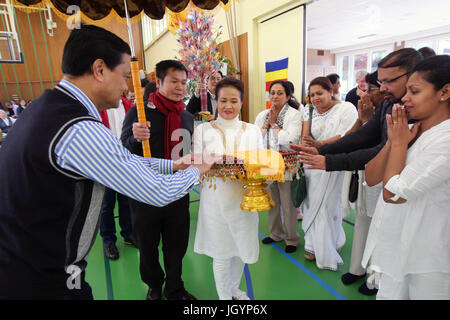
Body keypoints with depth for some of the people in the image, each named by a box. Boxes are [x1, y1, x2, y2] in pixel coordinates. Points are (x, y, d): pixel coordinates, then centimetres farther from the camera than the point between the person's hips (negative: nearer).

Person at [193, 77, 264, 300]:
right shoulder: (203, 130, -1)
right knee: (221, 253, 10)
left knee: (242, 248, 18)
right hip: (215, 200, -2)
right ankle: (223, 296, 36)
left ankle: (234, 288, 46)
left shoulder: (253, 131, 6)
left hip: (244, 199, 3)